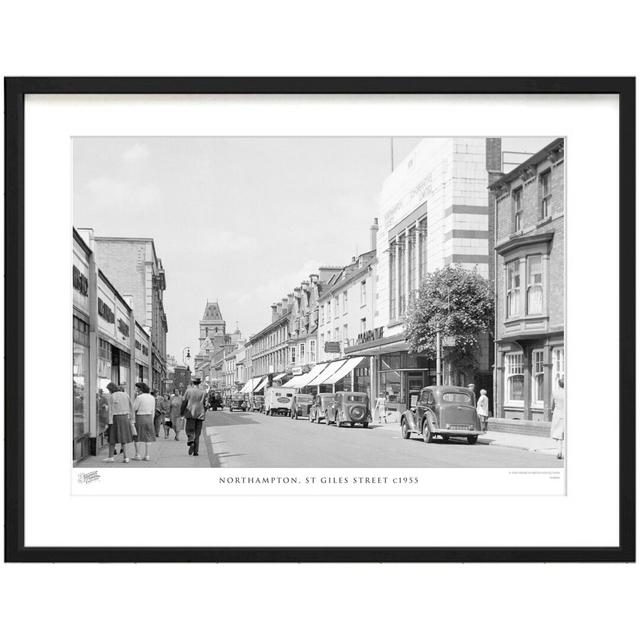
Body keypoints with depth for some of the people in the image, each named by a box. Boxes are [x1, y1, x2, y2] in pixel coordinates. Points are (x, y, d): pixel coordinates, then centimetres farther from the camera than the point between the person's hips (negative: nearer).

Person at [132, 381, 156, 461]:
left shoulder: (139, 397, -13)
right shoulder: (152, 398, 6)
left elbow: (134, 408, -9)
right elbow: (153, 410, 9)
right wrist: (151, 421, 14)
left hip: (139, 418, -5)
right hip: (149, 418, 5)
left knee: (138, 437, 3)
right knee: (148, 437, 7)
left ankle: (138, 455, 2)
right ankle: (147, 455, 6)